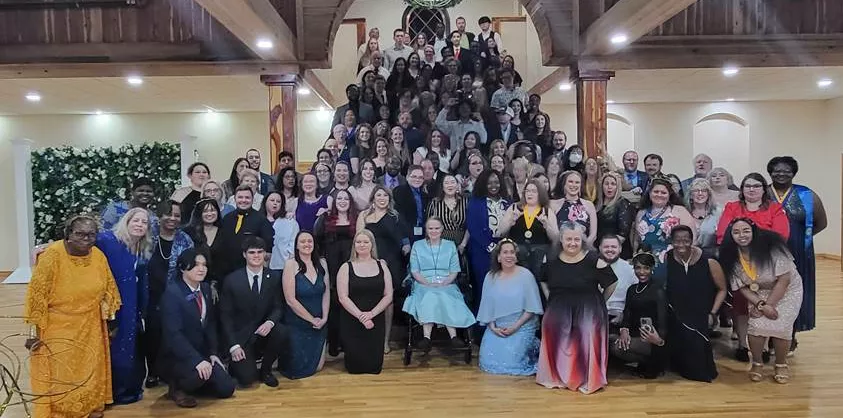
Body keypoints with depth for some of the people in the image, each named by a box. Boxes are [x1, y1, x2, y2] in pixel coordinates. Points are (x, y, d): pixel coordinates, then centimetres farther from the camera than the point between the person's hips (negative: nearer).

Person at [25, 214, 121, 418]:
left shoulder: (99, 256, -3)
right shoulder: (52, 255, -18)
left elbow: (108, 290, 9)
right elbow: (37, 294, -15)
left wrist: (110, 319, 11)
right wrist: (34, 329, -13)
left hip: (90, 329, 4)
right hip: (58, 329, -4)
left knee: (91, 373, 14)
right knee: (58, 378, 5)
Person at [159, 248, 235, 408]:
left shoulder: (205, 289, 4)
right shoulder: (172, 293, -19)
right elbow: (174, 334, -26)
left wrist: (213, 353, -1)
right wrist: (197, 360, -33)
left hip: (203, 353, 7)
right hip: (177, 356, -7)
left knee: (226, 389, -2)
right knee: (200, 374, -35)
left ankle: (189, 382, 22)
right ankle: (176, 387, -2)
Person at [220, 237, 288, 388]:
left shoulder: (274, 277, 0)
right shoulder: (231, 280, -7)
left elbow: (278, 307, 1)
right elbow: (225, 315, -5)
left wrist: (270, 322, -23)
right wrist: (233, 346, -14)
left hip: (263, 332, 3)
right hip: (240, 336, -3)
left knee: (282, 333, -30)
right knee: (247, 378, -19)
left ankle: (265, 370, -1)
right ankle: (236, 364, 20)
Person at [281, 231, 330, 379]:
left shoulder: (322, 264, 1)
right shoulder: (291, 264, -13)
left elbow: (326, 294, 2)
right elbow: (290, 300, -16)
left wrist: (324, 318, -10)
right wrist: (312, 319, -12)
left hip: (319, 324, 4)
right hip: (296, 325, -4)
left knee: (317, 367, 5)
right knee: (297, 370, 1)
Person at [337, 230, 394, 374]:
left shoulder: (381, 266, 7)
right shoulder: (346, 267, 1)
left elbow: (388, 296, 1)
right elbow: (343, 297, -7)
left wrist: (371, 314, -13)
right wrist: (360, 316, -16)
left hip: (376, 322, 1)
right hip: (351, 323, -1)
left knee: (374, 367, -3)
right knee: (355, 367, -4)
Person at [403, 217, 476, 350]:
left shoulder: (450, 245, 16)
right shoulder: (417, 245, 15)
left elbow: (454, 271, 9)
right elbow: (414, 271, 7)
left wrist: (444, 283, -10)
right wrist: (428, 284, -10)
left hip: (446, 284, 0)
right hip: (424, 284, 0)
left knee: (445, 297, -34)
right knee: (429, 296, -34)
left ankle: (453, 336, -44)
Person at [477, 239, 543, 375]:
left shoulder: (525, 275, -7)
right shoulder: (490, 276, 2)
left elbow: (531, 308, -7)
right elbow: (487, 306, 5)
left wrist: (515, 326, -13)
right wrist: (493, 327, -7)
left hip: (522, 327, -3)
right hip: (497, 327, 3)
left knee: (510, 362, -15)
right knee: (488, 361, -7)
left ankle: (530, 348, 15)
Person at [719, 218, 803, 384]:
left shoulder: (771, 246, -24)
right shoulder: (732, 257, -13)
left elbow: (784, 279, -20)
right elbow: (742, 288, -6)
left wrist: (768, 305, -19)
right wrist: (761, 304, -20)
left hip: (788, 290, -2)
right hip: (759, 294, 3)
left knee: (780, 326, -19)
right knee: (756, 325, -18)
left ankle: (781, 364, 10)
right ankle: (757, 363, 8)